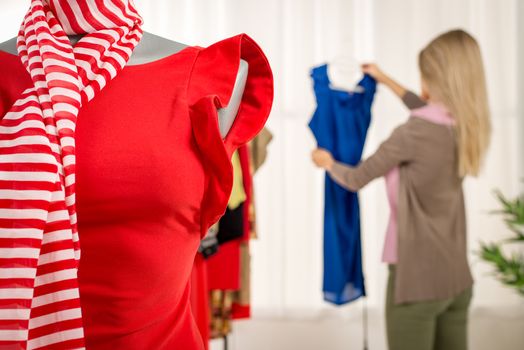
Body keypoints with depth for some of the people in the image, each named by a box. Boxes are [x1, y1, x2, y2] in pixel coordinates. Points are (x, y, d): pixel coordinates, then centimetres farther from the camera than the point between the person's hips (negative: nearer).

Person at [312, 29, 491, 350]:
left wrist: (327, 162, 15)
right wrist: (385, 80, 36)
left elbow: (356, 180, -5)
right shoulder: (467, 128, 2)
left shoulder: (413, 133, -19)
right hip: (458, 278, 7)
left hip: (416, 278, -7)